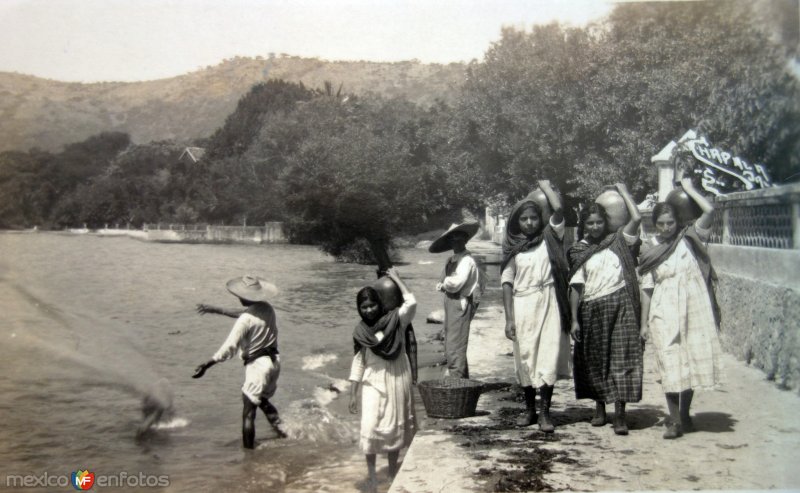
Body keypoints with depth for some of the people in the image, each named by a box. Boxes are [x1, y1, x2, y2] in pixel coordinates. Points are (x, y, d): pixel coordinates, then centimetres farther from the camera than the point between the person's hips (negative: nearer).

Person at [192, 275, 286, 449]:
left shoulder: (246, 319, -18)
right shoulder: (267, 308, 5)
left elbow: (229, 348, -22)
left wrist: (205, 366, -18)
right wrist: (215, 310, 26)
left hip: (258, 364, -8)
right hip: (274, 361, 8)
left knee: (248, 411, 0)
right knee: (262, 400, 28)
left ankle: (248, 450, 2)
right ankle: (281, 429, 18)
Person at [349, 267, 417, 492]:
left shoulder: (395, 320, -6)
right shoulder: (360, 331, -3)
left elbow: (411, 302, -22)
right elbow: (358, 362, 2)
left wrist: (396, 278, -12)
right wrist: (353, 393, 0)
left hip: (397, 382, 0)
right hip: (373, 384, 0)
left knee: (395, 427, 11)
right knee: (370, 427, -9)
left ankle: (393, 471, 27)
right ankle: (371, 474, 2)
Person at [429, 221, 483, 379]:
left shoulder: (467, 261, -13)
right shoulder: (451, 260, 14)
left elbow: (455, 284, -22)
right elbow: (441, 284, 15)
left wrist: (444, 283, -3)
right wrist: (443, 285, -7)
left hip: (460, 305, -10)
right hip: (450, 303, 10)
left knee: (455, 349, -10)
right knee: (450, 348, 17)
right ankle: (462, 381, 27)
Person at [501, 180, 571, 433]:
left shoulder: (550, 237, 7)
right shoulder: (513, 248, 8)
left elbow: (558, 209, -8)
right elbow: (507, 282, 4)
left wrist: (545, 186, 9)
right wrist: (509, 318, -3)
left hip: (549, 303, -1)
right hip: (523, 305, 1)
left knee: (548, 356, -5)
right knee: (525, 356, 4)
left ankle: (545, 411, 0)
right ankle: (529, 409, 18)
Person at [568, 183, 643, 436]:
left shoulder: (617, 242, 7)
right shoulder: (578, 251, 6)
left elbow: (637, 218, -6)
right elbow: (576, 287, 2)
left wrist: (623, 191, 6)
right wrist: (574, 319, -3)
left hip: (619, 306, -1)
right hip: (592, 310, 1)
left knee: (621, 357, -6)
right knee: (595, 360, 8)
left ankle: (620, 414, -4)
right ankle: (599, 408, 25)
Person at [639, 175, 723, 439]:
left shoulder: (689, 240, 5)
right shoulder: (650, 253, 7)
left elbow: (709, 210, -8)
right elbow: (647, 289, 7)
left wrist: (689, 189, 3)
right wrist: (644, 322, 4)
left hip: (693, 310, 0)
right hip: (664, 314, 0)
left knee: (692, 362, 6)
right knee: (670, 365, -5)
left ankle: (685, 415, 23)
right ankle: (674, 420, 1)